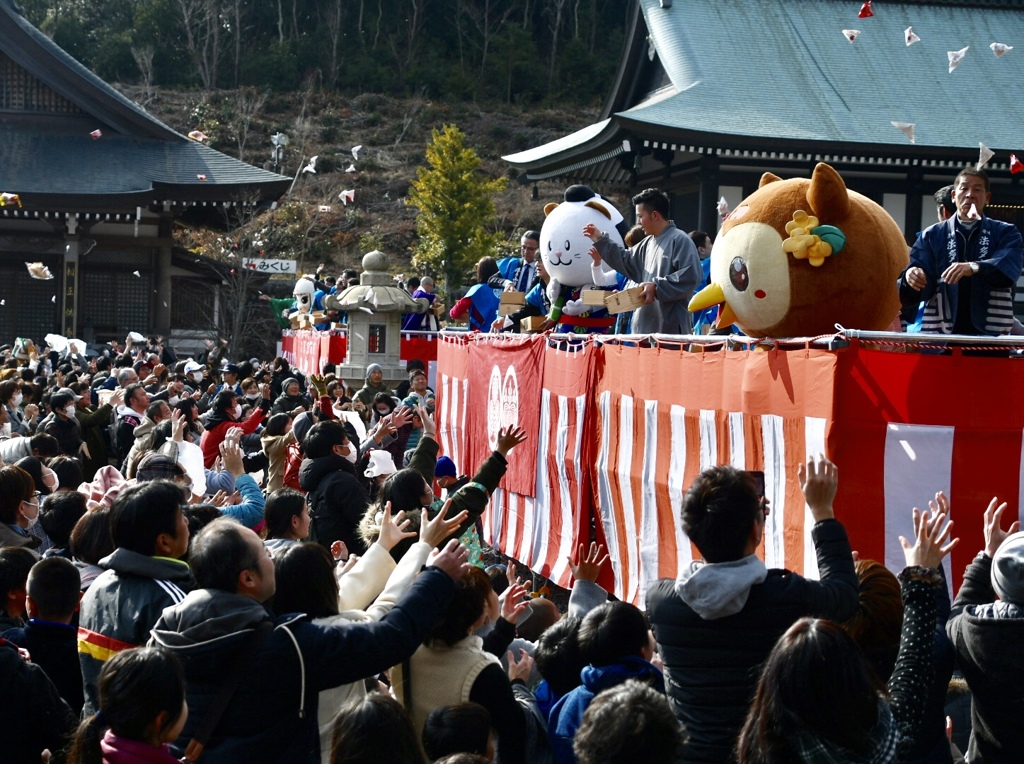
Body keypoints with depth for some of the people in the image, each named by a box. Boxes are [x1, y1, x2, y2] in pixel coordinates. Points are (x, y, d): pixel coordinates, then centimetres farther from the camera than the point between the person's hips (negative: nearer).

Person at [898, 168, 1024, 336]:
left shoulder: (1005, 233, 10)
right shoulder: (932, 236, 11)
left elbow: (1009, 266, -12)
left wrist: (975, 268, -31)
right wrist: (912, 278, -23)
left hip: (990, 333, 0)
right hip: (940, 331, 1)